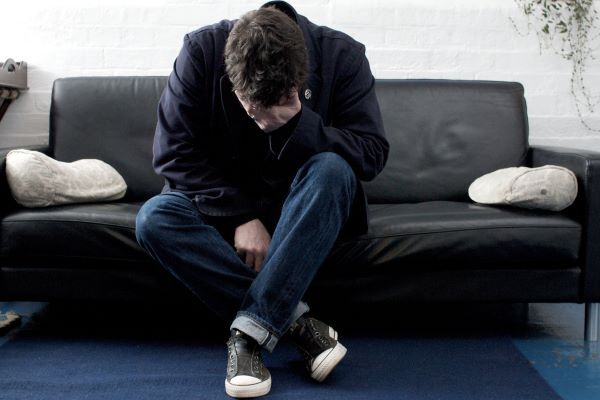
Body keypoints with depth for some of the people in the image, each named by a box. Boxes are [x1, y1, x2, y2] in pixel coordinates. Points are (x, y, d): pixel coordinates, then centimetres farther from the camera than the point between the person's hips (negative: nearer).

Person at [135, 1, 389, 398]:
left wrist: (297, 125, -35)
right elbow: (174, 152, -16)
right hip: (224, 202, 1)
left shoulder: (342, 55, -17)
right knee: (153, 220, -28)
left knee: (331, 168, -35)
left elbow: (373, 152, -20)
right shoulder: (201, 51, -17)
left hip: (305, 207, -1)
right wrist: (241, 216, -25)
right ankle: (296, 319, -28)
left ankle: (249, 331, -34)